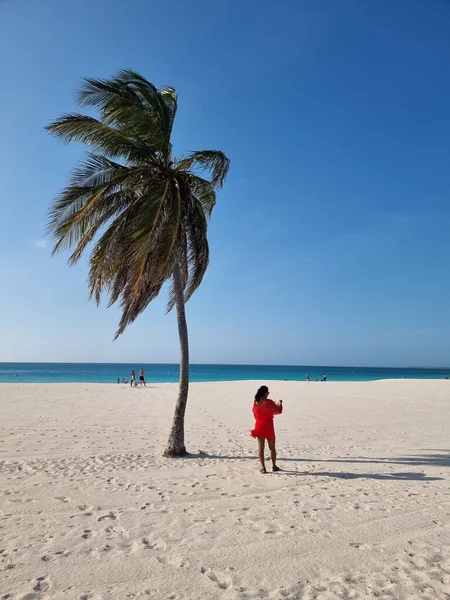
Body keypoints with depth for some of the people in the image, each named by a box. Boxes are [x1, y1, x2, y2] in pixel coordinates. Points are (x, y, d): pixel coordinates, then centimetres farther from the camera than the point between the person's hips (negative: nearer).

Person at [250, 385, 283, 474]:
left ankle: (263, 467, 7)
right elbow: (279, 411, -9)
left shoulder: (255, 403, 0)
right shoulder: (268, 402, -17)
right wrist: (280, 403, 10)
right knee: (272, 448, 13)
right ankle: (274, 466, 23)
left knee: (260, 448, 7)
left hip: (259, 427, 4)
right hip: (268, 427, -4)